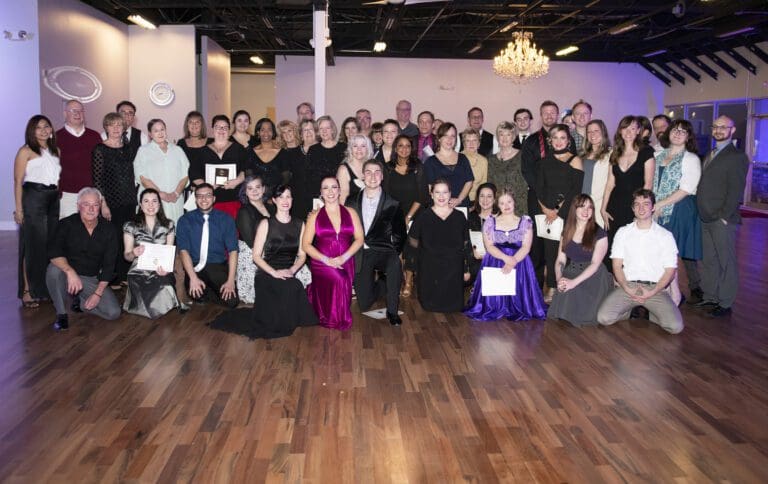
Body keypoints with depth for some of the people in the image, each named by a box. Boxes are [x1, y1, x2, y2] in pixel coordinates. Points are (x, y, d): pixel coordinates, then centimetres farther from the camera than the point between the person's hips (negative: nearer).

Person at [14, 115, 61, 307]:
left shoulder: (55, 151, 16)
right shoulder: (26, 151, 0)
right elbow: (18, 181, -5)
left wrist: (59, 195, 6)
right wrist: (19, 208, -11)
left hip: (54, 199, 5)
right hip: (33, 197, -5)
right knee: (33, 245, -4)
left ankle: (47, 288, 14)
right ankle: (28, 290, 3)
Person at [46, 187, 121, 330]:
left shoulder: (107, 230, -3)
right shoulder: (66, 224, -10)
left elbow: (109, 265, -2)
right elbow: (53, 252, -25)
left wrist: (98, 293, -9)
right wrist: (70, 272, -41)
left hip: (93, 280, 2)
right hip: (68, 275, -2)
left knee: (114, 312, -16)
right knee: (54, 269, -37)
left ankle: (79, 302, 14)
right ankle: (61, 313, -14)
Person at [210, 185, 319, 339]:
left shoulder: (299, 224, 12)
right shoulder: (266, 224, 2)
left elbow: (302, 255, 10)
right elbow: (256, 256, -1)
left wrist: (292, 270, -10)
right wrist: (274, 272, -15)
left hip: (289, 276, 4)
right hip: (267, 276, -4)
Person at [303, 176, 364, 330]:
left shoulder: (350, 213, 12)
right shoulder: (315, 216, 7)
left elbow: (359, 239, 4)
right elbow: (306, 244, 2)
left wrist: (344, 257, -13)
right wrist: (326, 260, -12)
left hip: (346, 263, 2)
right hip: (321, 264, -2)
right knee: (339, 280, -29)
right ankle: (339, 319, -10)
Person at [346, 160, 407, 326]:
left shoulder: (392, 205, 3)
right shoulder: (352, 204, 9)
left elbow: (399, 235, 6)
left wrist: (392, 254, -5)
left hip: (383, 252, -2)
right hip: (360, 255, 2)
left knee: (395, 263, -40)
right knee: (364, 304, -5)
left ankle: (392, 310, -21)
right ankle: (384, 283, 29)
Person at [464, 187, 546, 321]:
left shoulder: (525, 221, 6)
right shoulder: (490, 222, 8)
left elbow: (526, 247, -3)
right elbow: (489, 246, -1)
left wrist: (513, 262, -19)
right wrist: (506, 258, -18)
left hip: (519, 262, -1)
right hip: (494, 263, 1)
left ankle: (518, 311, 5)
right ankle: (494, 310, 8)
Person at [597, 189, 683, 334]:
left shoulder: (665, 235, 7)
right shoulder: (623, 233, 11)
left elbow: (670, 270, 3)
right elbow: (617, 265, 6)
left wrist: (652, 292, -12)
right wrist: (627, 289, -11)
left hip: (655, 288, -1)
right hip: (628, 286, 1)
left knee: (675, 326, -24)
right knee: (604, 318, -23)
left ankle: (647, 310, 5)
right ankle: (632, 308, 6)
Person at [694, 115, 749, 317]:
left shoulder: (737, 157, -6)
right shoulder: (709, 155, 17)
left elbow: (736, 191, -12)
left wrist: (724, 217, -16)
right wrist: (702, 213, 8)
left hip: (723, 220, -7)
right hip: (706, 219, 7)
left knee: (726, 262, 1)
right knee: (708, 261, 13)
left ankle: (725, 304, 8)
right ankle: (709, 298, 22)